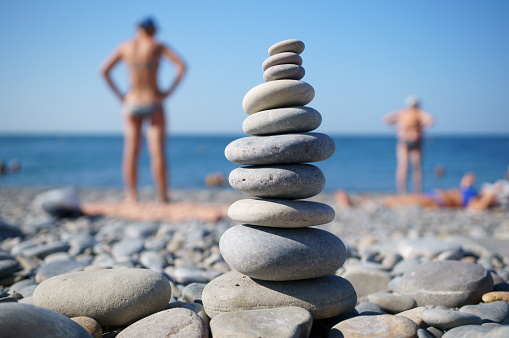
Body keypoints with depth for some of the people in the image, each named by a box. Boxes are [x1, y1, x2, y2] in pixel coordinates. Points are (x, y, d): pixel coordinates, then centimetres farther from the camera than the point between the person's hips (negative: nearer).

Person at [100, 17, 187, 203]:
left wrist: (119, 95, 5)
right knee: (157, 153, -2)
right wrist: (170, 91, -6)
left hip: (131, 103, 3)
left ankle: (131, 197, 4)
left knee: (131, 153, 6)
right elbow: (181, 66, -10)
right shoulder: (157, 45, -2)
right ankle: (163, 197, -1)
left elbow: (104, 70, 4)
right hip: (154, 103, -2)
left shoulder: (125, 46, 6)